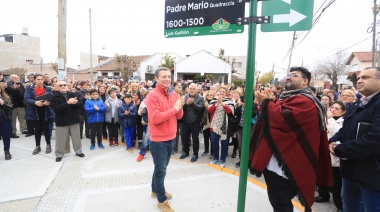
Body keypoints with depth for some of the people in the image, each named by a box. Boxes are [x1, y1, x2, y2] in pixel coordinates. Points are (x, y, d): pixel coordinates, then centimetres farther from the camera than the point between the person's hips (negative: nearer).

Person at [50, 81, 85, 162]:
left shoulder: (73, 94, 4)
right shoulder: (55, 96, -5)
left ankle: (78, 151, 27)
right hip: (61, 121, -2)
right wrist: (67, 103, -26)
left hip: (74, 120, 3)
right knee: (61, 139, 6)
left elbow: (81, 105, 0)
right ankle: (59, 154, 22)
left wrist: (75, 103, -22)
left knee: (76, 137, 12)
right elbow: (56, 109, -18)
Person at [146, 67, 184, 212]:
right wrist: (174, 108, -24)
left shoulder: (174, 94, 4)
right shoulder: (152, 96, -16)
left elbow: (179, 116, 6)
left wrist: (180, 107, -15)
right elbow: (155, 118, -25)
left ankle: (156, 190, 43)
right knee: (161, 170, 4)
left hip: (170, 138, 7)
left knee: (161, 168, 22)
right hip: (158, 140, -7)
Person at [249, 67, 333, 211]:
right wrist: (267, 102, 2)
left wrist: (266, 103, -15)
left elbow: (284, 118, -29)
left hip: (283, 165, -10)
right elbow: (274, 115, 20)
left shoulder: (304, 101, -14)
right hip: (276, 163, 10)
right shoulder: (289, 98, 19)